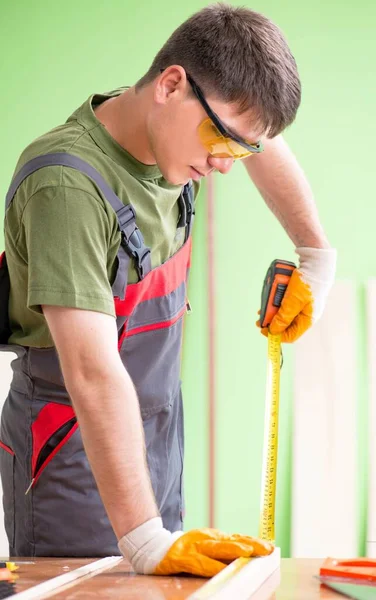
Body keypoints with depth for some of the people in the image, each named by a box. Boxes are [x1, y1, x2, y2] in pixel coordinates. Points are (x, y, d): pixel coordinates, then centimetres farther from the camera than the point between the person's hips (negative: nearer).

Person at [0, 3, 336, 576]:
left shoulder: (175, 133, -4)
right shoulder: (67, 184, -29)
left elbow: (270, 149, 21)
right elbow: (94, 374, -35)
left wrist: (317, 257, 18)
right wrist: (146, 542, -39)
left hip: (157, 423, 8)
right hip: (74, 442, -7)